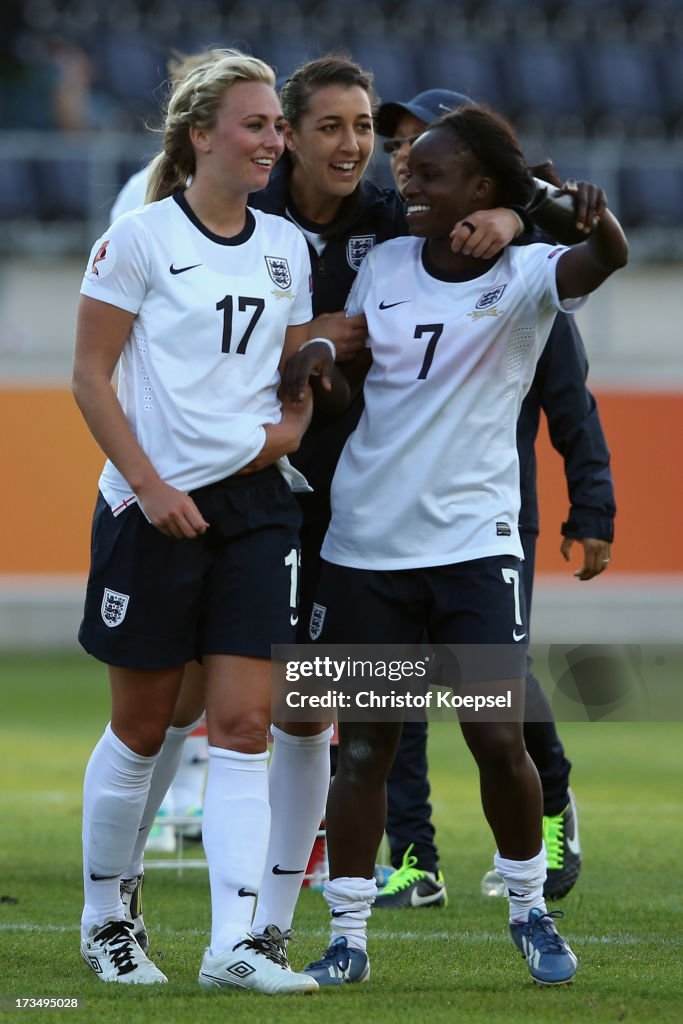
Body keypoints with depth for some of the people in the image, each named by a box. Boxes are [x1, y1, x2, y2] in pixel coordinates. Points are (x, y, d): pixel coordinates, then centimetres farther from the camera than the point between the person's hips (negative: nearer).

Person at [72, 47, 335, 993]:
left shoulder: (286, 246, 10)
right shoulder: (140, 237, -6)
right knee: (142, 727, 5)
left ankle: (235, 941, -10)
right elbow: (91, 377, -6)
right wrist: (151, 486, -14)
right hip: (153, 506, -4)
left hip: (256, 506, 4)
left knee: (243, 724, -6)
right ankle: (104, 918, 23)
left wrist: (291, 425, -3)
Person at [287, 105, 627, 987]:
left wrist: (597, 220, -51)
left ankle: (529, 913, 14)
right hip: (364, 543, 3)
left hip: (473, 542, -3)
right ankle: (347, 938, 11)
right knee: (363, 747, 4)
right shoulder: (384, 267, 4)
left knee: (499, 741, -8)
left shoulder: (524, 277, -7)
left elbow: (603, 262, -27)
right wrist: (313, 355, -6)